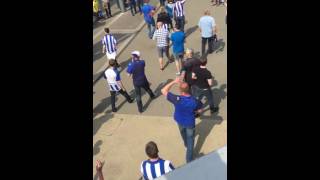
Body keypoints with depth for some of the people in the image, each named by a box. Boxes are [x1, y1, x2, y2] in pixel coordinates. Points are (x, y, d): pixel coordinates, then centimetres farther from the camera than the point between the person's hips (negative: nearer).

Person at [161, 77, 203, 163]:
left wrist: (174, 82, -22)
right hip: (190, 122, -1)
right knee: (190, 140, 19)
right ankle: (189, 159, 30)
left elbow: (163, 91, -26)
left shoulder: (177, 99, -35)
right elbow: (200, 110, -9)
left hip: (180, 121, 2)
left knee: (183, 133, 35)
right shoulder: (194, 101, -30)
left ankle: (186, 144, 65)